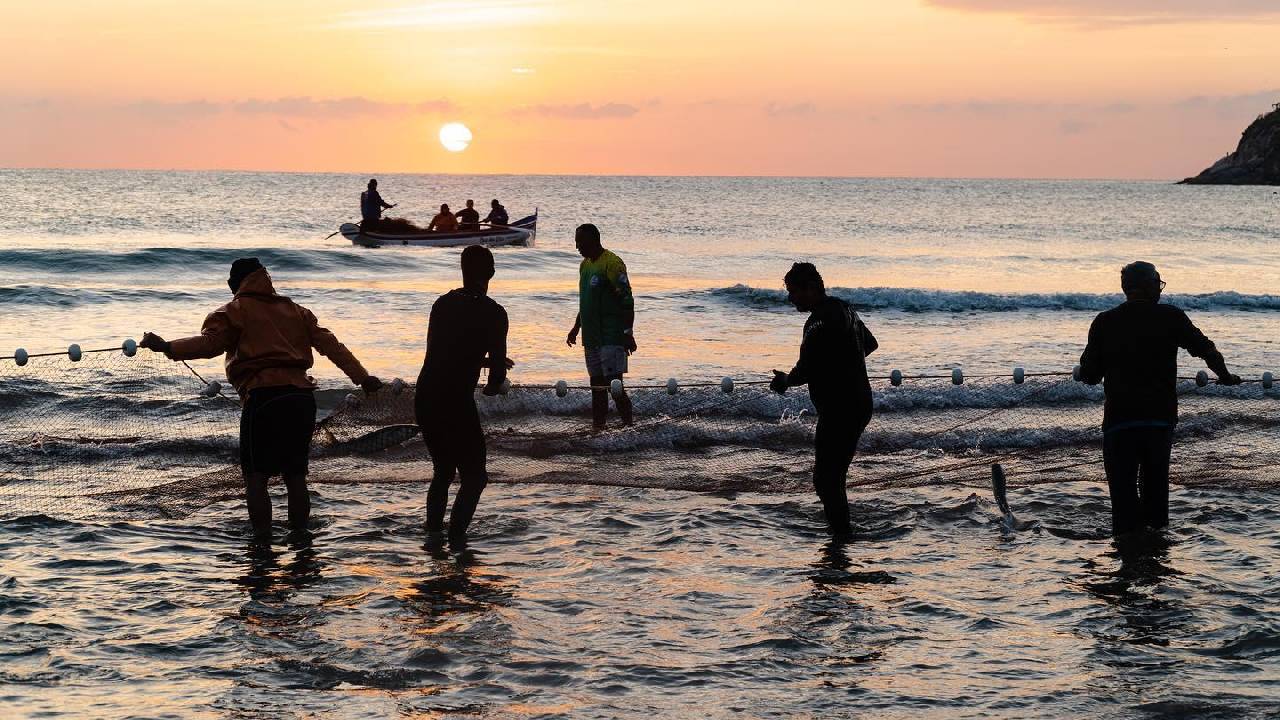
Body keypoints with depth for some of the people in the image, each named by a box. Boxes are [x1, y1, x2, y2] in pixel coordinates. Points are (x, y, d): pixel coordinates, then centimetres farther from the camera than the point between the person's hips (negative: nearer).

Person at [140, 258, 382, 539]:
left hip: (263, 397, -5)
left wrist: (168, 348, -18)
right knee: (296, 476, 12)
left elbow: (210, 342, -10)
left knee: (256, 476, -2)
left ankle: (263, 540, -8)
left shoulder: (234, 311, 7)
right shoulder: (296, 311, 24)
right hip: (301, 397, 6)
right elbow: (329, 344, 17)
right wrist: (361, 376, 14)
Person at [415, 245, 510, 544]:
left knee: (442, 471, 21)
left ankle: (433, 532, 19)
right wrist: (493, 385, 16)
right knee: (474, 476, 5)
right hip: (457, 402, -6)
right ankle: (456, 534, -10)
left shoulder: (443, 304, 11)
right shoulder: (492, 313, -7)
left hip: (425, 399, 6)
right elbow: (498, 365, -8)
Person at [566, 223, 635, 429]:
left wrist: (628, 333, -19)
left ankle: (628, 419, -8)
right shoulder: (585, 265, 15)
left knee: (612, 381, -14)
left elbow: (627, 301, -16)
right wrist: (576, 328, 26)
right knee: (596, 381, 10)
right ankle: (598, 423, 14)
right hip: (591, 335, 9)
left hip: (611, 336, -9)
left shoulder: (612, 264, -13)